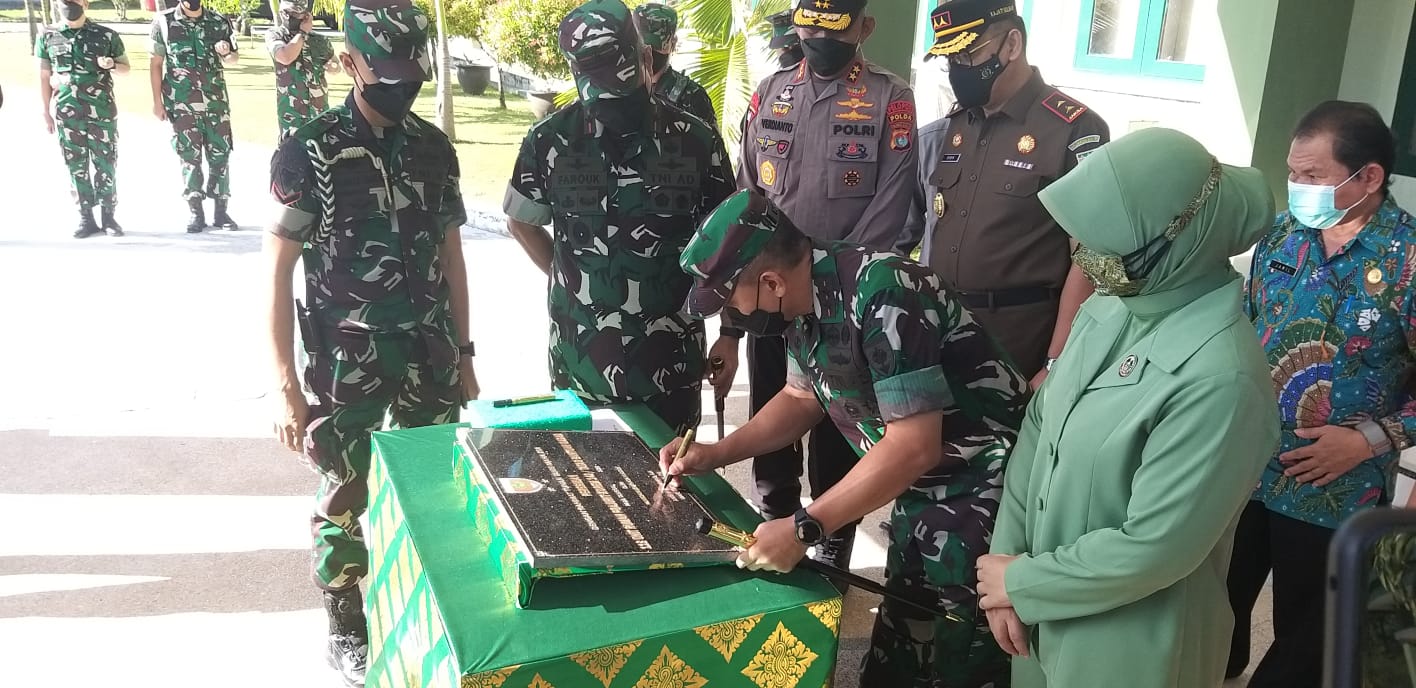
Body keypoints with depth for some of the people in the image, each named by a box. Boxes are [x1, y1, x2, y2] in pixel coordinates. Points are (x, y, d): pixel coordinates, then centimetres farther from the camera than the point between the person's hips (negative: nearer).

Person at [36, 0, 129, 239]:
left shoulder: (106, 35, 1)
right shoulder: (47, 36, 6)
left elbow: (126, 67, 10)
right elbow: (44, 76, 10)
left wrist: (111, 64, -13)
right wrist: (46, 112, 8)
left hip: (102, 111, -1)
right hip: (67, 113, 1)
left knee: (106, 164, 1)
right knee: (76, 166, 4)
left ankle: (108, 215, 11)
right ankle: (86, 218, 11)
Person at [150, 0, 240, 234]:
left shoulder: (220, 22, 3)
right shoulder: (163, 21, 0)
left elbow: (233, 58, 13)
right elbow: (155, 63, 3)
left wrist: (226, 52, -12)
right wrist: (157, 101, -2)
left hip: (216, 101, 1)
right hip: (181, 104, -1)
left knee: (220, 155, 2)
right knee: (189, 157, 2)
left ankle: (220, 210, 12)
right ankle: (195, 212, 10)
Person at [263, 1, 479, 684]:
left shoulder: (434, 147, 4)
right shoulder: (309, 150, -10)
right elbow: (277, 270, -9)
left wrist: (463, 355, 11)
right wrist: (286, 385, -13)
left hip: (429, 354, 4)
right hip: (347, 362, -4)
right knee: (346, 498, 7)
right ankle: (346, 628, 27)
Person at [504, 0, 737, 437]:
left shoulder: (696, 141, -6)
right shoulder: (551, 141, -6)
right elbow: (523, 223, 11)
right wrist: (574, 283, 5)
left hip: (671, 362, 0)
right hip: (580, 362, 0)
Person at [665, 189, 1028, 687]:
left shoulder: (883, 296, -30)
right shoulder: (803, 298, -2)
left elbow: (913, 446, -31)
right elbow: (801, 398, 14)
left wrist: (805, 528, -28)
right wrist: (716, 454, 3)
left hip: (981, 490, -8)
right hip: (921, 488, 8)